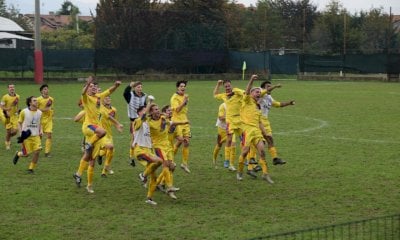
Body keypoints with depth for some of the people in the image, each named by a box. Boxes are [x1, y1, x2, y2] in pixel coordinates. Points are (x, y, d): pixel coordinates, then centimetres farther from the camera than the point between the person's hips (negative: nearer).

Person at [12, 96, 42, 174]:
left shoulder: (39, 112, 5)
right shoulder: (24, 112, -7)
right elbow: (19, 123, 1)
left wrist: (41, 131, 2)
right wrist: (21, 132, -13)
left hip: (36, 136, 3)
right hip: (26, 136, -3)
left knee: (37, 151, -11)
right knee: (26, 154, -3)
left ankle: (31, 168, 8)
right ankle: (18, 154, 34)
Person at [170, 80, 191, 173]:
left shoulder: (185, 96, 13)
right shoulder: (175, 97, -10)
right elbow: (177, 109, -21)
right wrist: (184, 101, -23)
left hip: (185, 122, 7)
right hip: (177, 122, -7)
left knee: (186, 142, 0)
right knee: (180, 140, -15)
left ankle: (185, 164, 7)